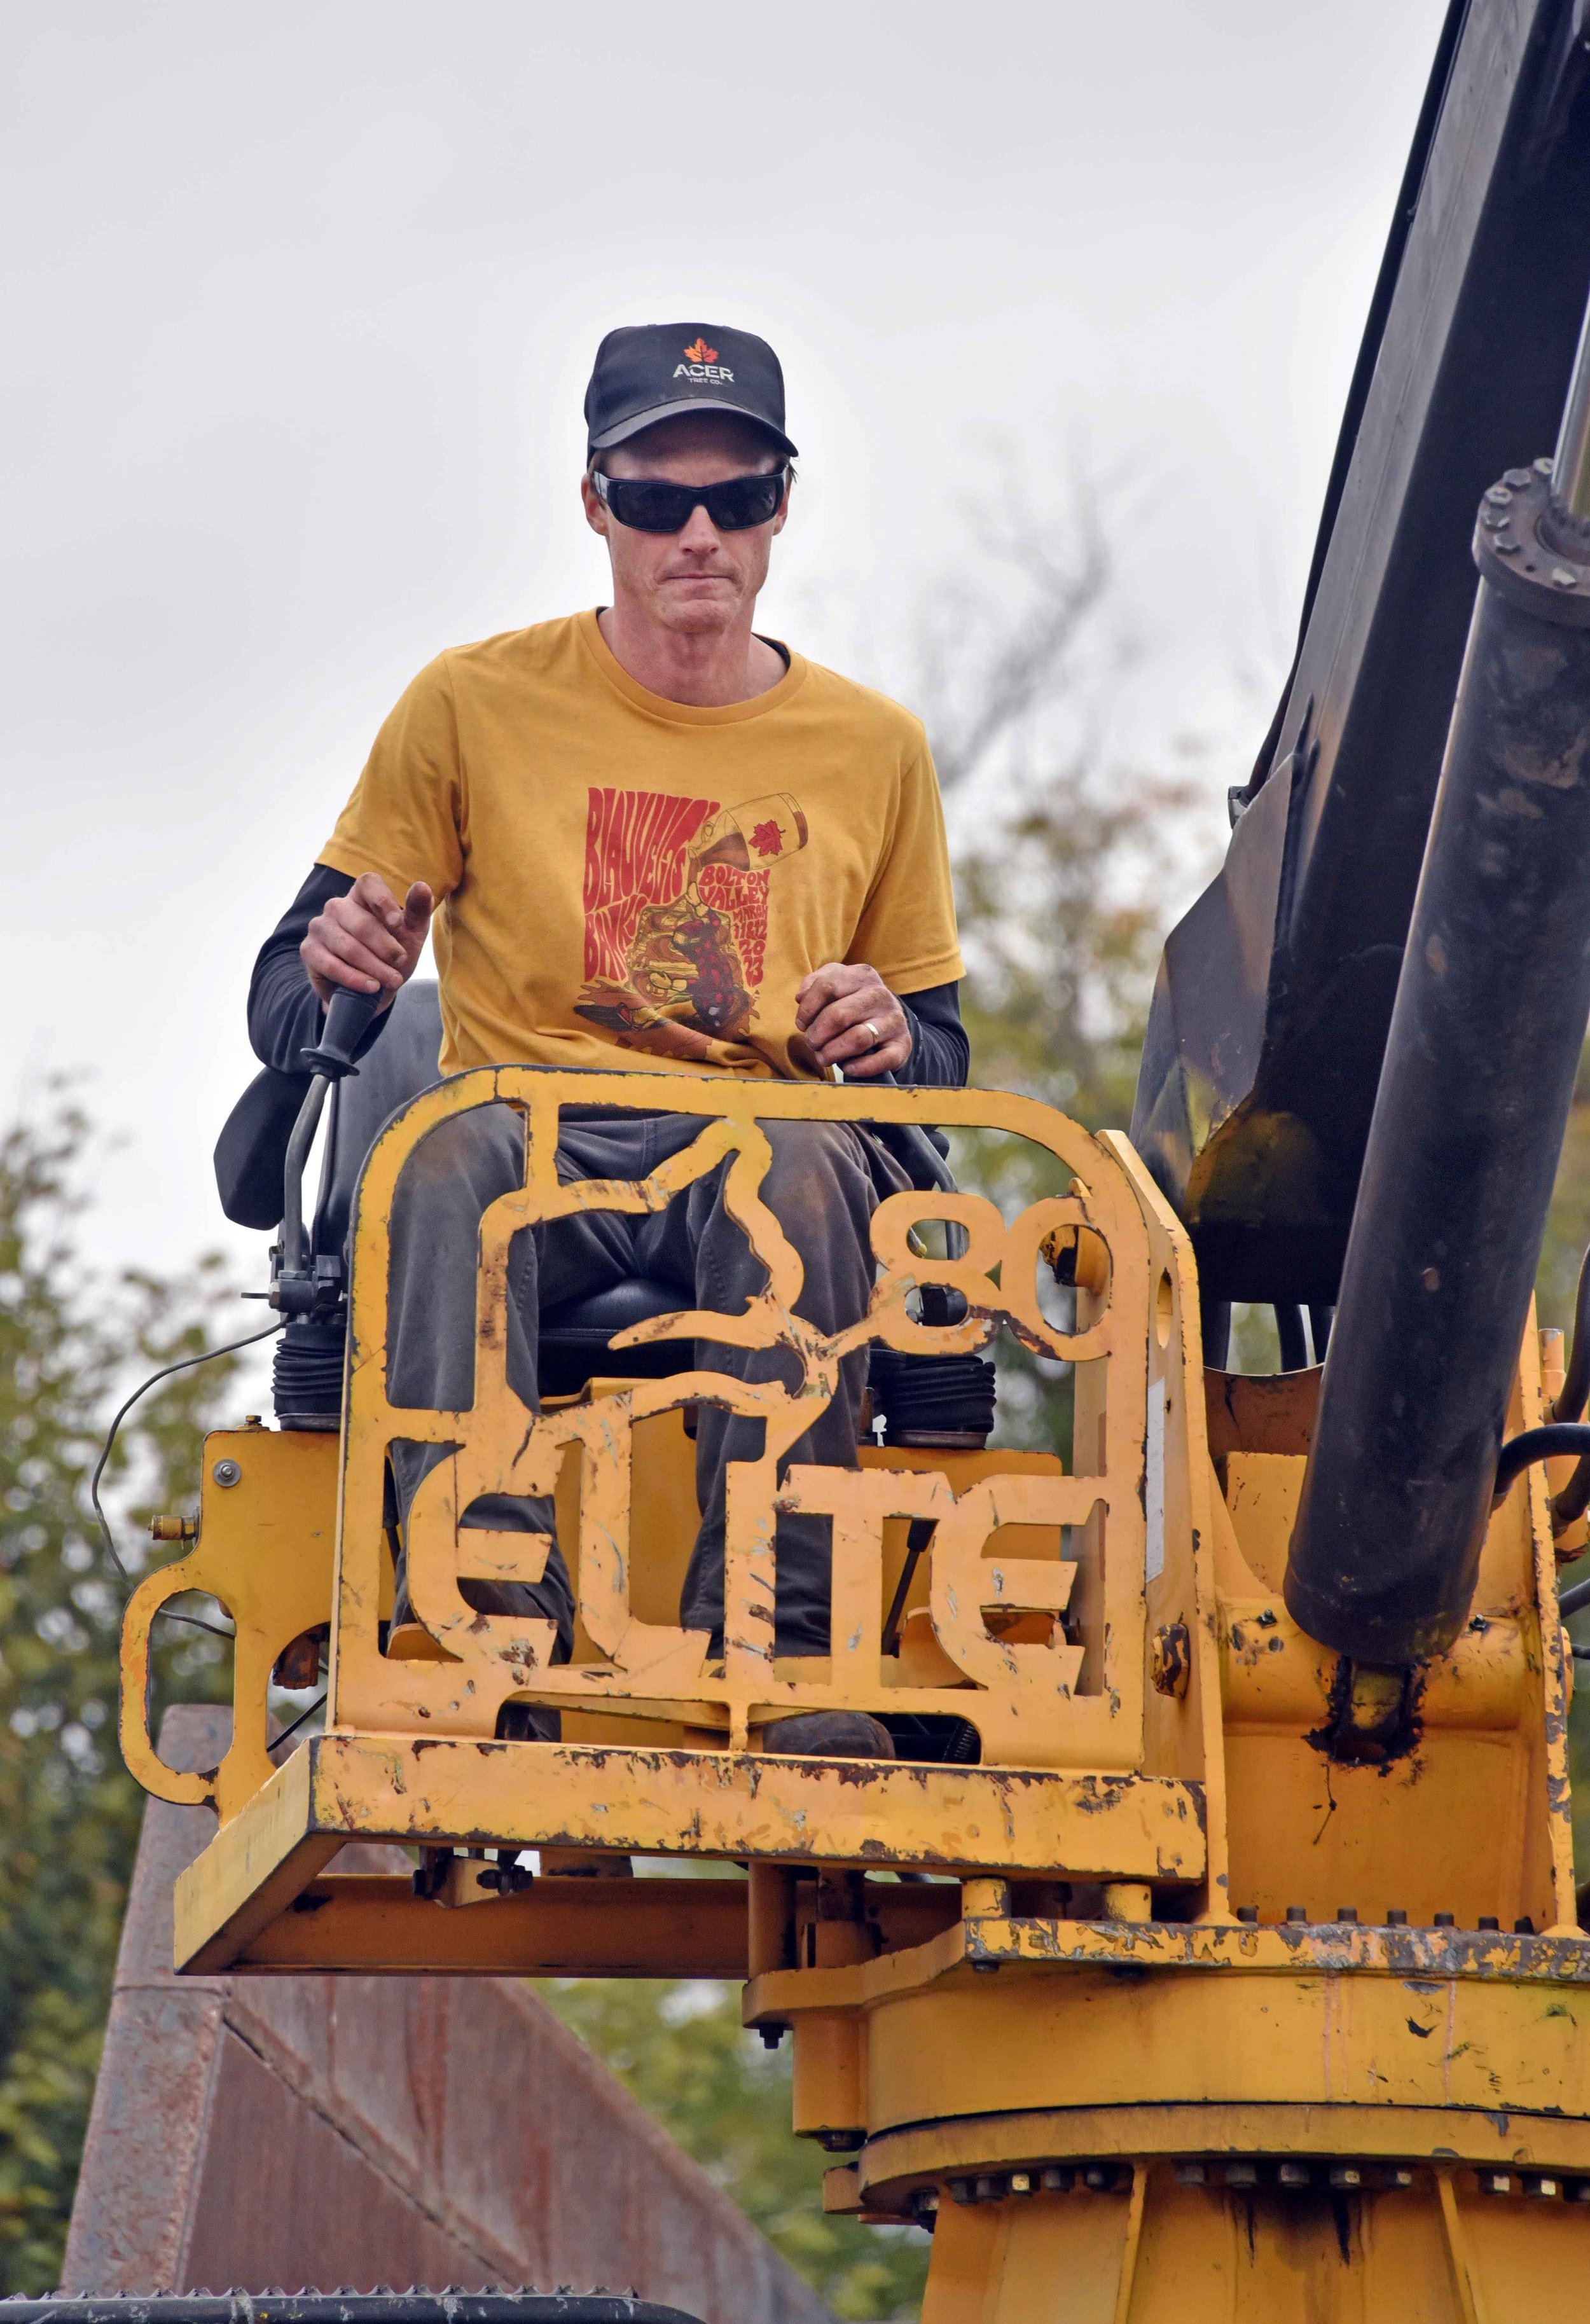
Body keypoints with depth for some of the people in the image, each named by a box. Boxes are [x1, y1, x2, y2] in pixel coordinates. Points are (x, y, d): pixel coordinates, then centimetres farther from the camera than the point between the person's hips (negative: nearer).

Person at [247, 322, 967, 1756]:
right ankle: (494, 1631, -50)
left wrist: (891, 1037, -3)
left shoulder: (872, 750, 18)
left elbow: (938, 1053, 22)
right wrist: (340, 975, -13)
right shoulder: (477, 707, 12)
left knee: (804, 1159, -37)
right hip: (535, 1142, 0)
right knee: (448, 1150, -38)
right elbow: (285, 1007, 12)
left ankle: (769, 1635, -45)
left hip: (757, 1160, 1)